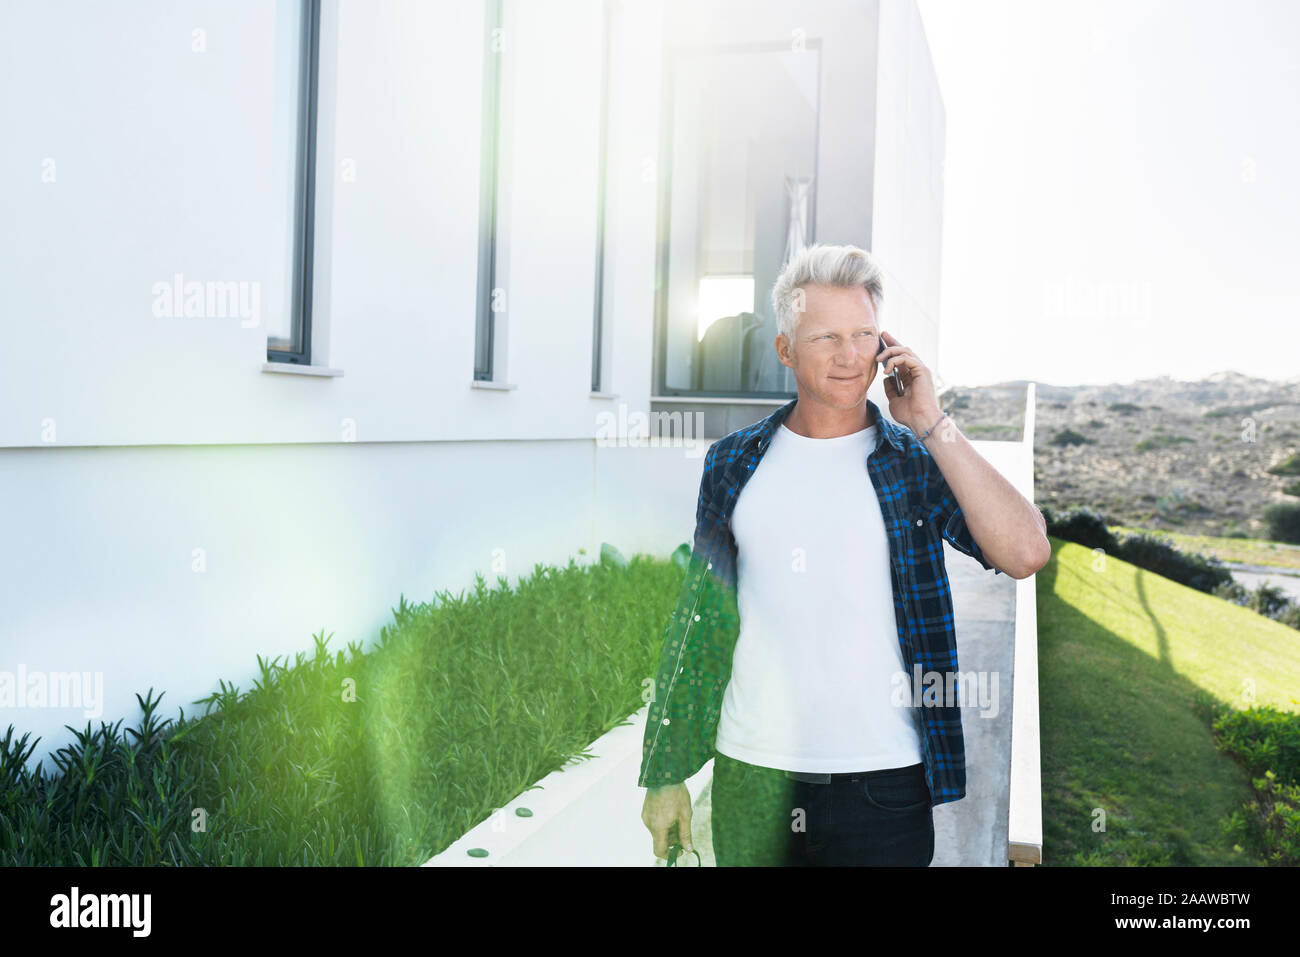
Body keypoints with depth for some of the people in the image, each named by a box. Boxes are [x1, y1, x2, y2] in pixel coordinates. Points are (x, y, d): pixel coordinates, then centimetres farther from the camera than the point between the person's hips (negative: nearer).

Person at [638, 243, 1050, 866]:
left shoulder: (919, 463, -1)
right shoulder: (735, 462, 4)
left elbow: (1027, 555, -16)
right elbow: (699, 617, 7)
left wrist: (932, 427, -15)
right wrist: (666, 773, 7)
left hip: (882, 781, -1)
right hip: (750, 780, 2)